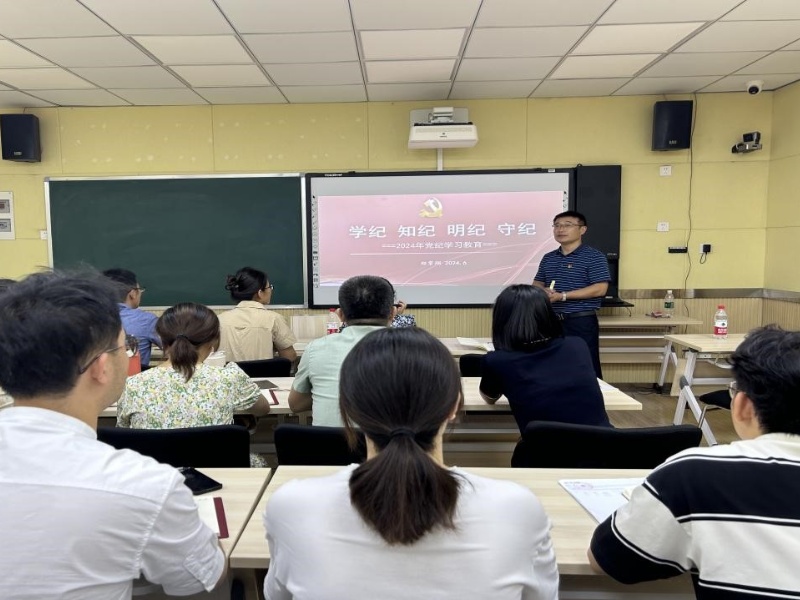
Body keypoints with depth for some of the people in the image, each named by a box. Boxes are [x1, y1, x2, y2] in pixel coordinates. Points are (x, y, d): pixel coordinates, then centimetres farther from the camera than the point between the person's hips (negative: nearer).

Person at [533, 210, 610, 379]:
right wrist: (543, 291, -8)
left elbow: (600, 289, -16)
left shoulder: (594, 257, -7)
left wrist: (562, 296, -20)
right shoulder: (548, 258, 13)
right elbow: (537, 283, 18)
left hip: (582, 322, -6)